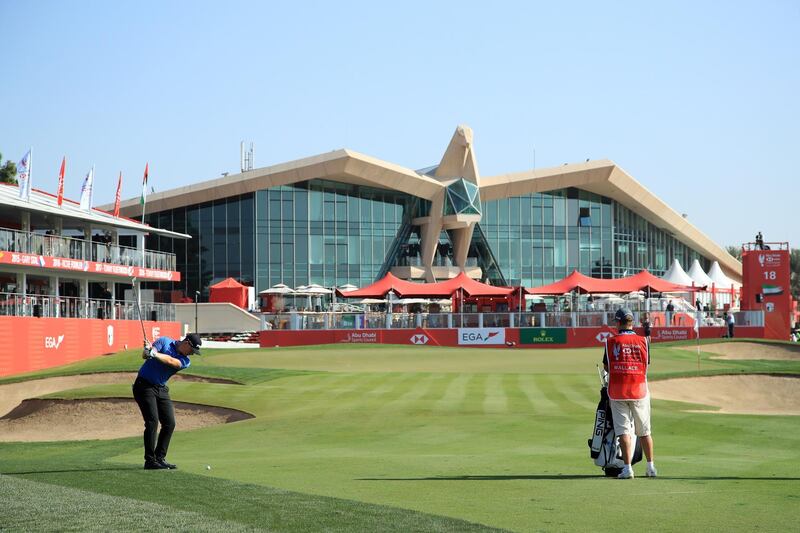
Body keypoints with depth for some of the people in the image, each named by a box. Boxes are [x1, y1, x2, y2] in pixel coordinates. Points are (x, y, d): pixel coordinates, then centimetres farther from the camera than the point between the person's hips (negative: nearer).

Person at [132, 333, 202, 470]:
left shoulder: (185, 361, 1)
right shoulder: (164, 341, -4)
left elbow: (170, 361, -20)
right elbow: (144, 355, -15)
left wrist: (155, 354, -37)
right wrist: (147, 351, -39)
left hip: (161, 389, 6)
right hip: (144, 385, -6)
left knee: (170, 423, 0)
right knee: (152, 421, -14)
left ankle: (160, 458, 11)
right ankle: (150, 460, -11)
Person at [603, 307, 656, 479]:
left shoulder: (611, 341, -3)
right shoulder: (643, 341, 0)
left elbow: (606, 367, 5)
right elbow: (646, 365, 7)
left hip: (617, 391, -1)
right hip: (639, 391, 1)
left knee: (623, 430, 0)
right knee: (644, 431, 12)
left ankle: (627, 468, -8)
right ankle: (651, 467, 18)